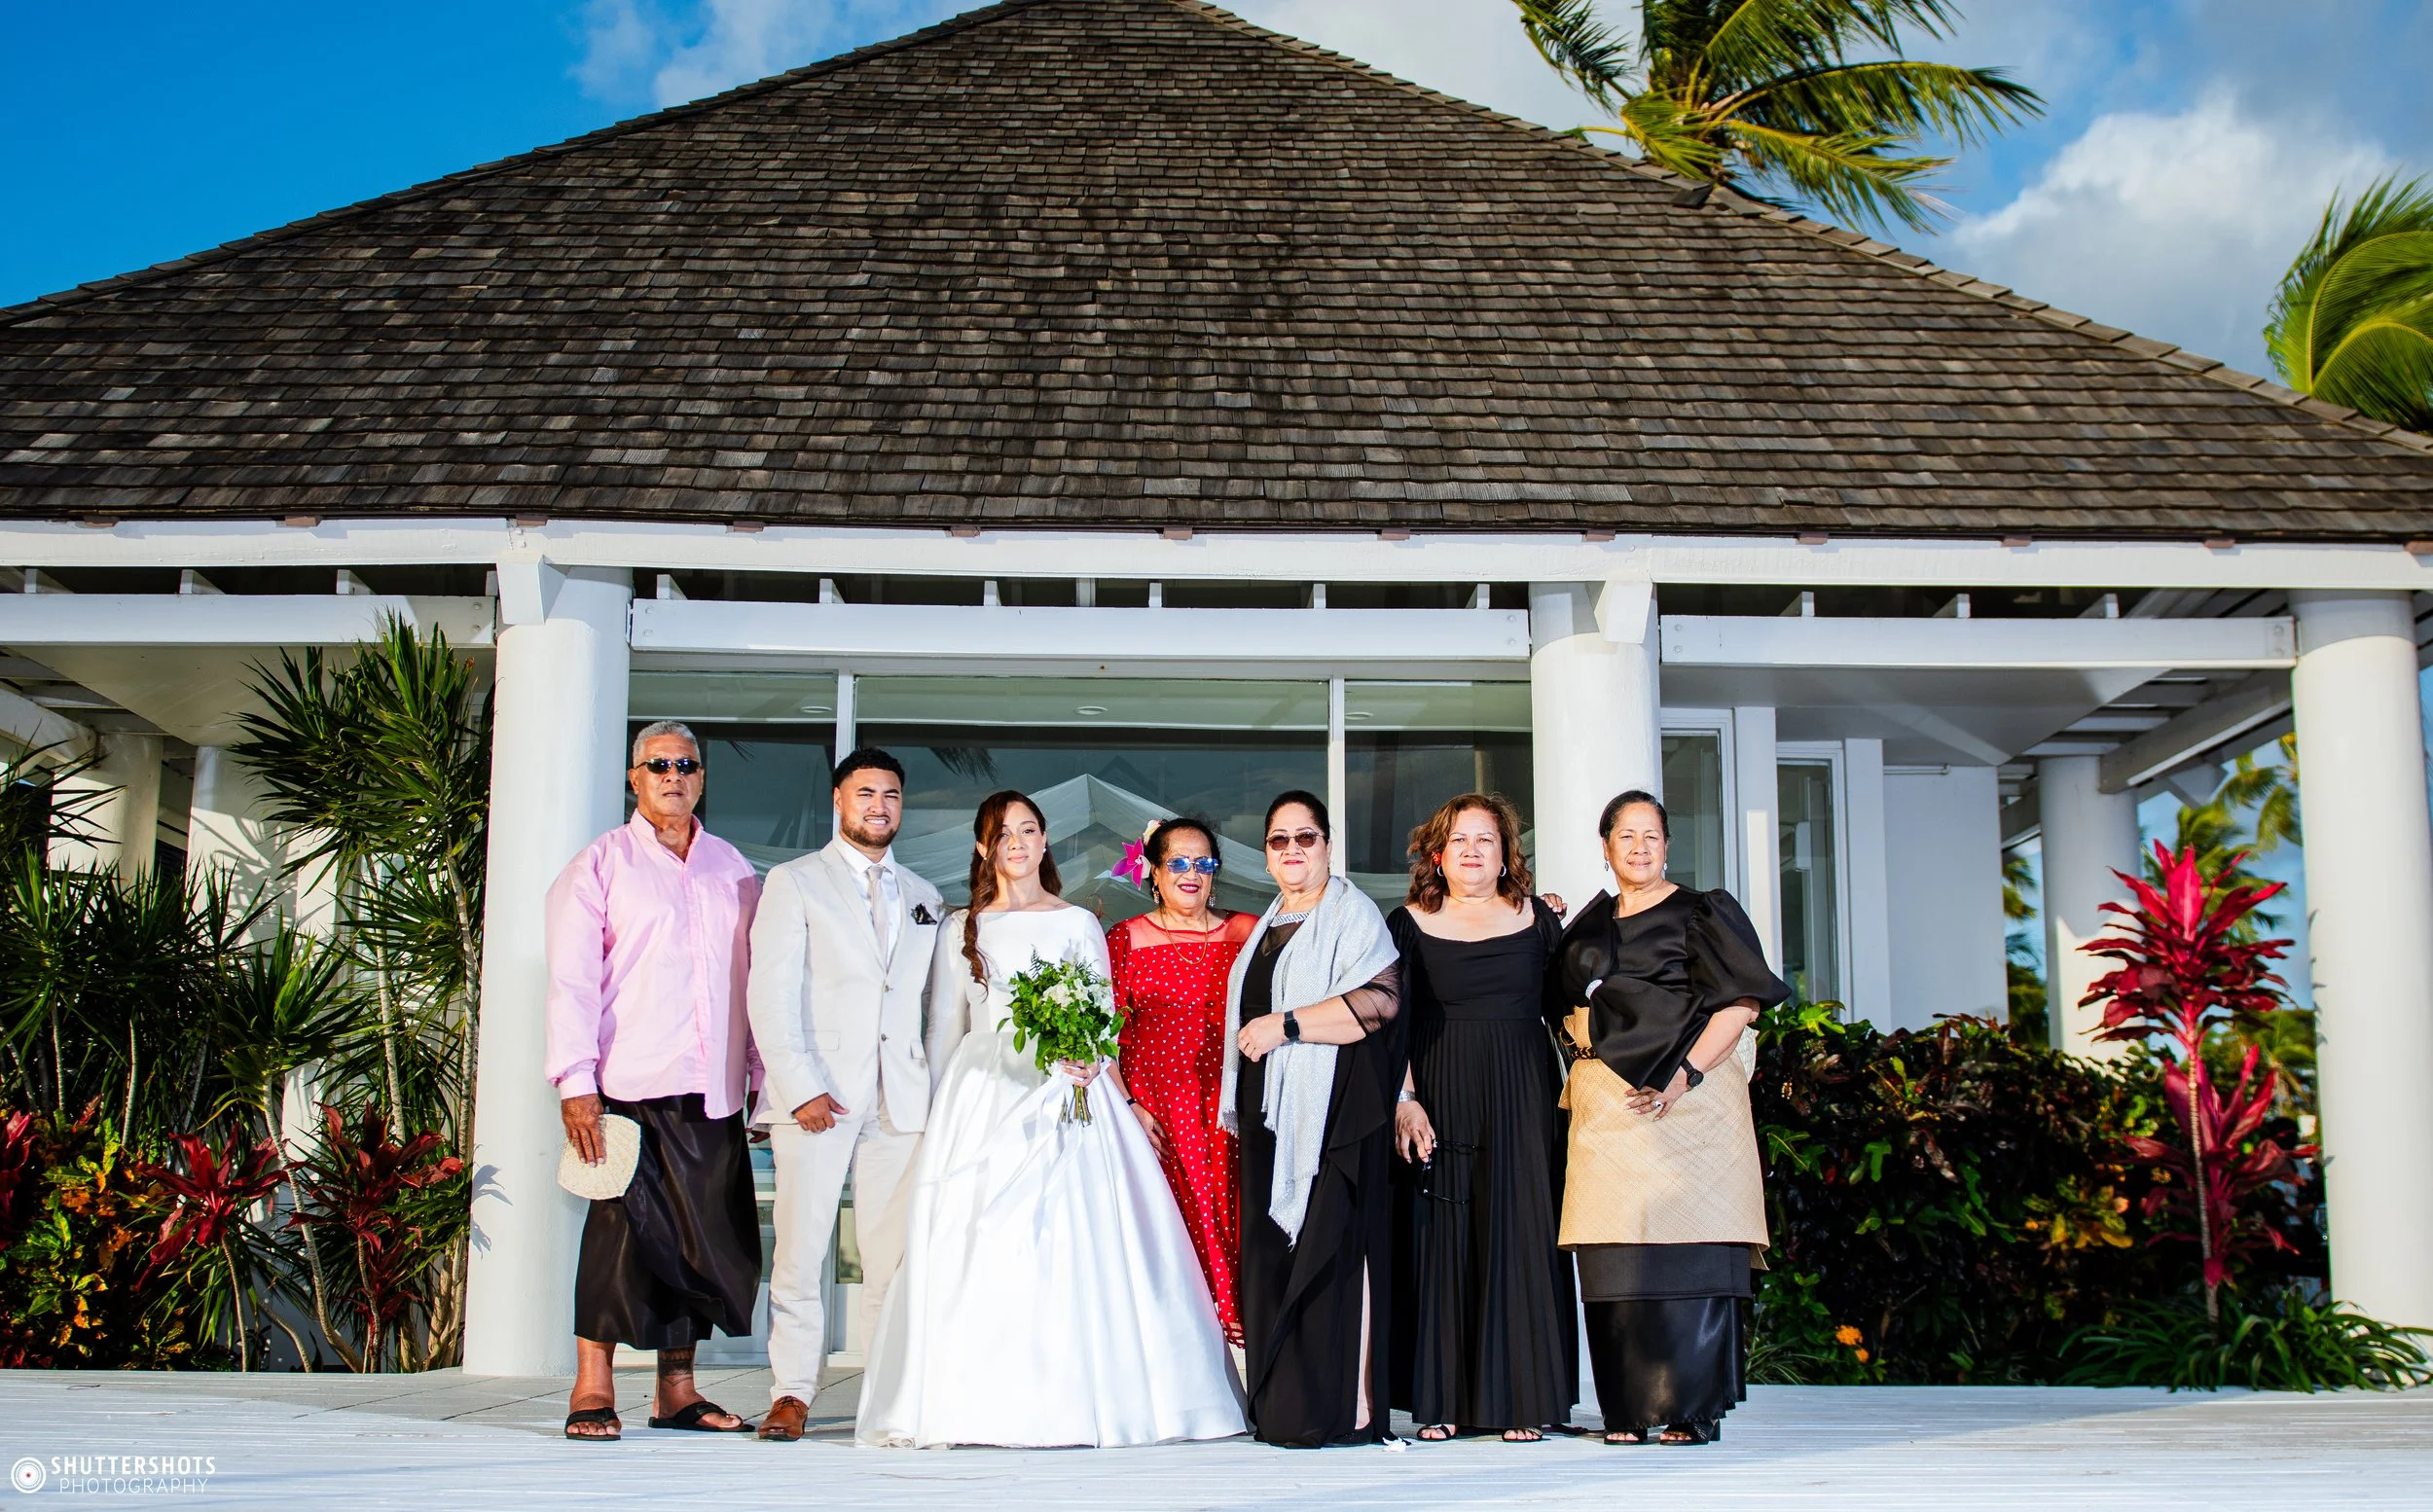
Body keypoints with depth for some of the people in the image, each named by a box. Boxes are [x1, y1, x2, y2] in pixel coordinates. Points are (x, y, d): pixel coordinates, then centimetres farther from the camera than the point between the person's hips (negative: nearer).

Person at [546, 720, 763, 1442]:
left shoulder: (734, 870, 17)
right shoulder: (601, 865, 6)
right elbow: (571, 981, -1)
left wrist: (765, 1075, 11)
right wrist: (576, 1084, -10)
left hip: (714, 1092, 4)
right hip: (631, 1085, -4)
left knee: (710, 1239, 3)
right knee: (624, 1228, -7)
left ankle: (677, 1390, 13)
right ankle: (592, 1391, 2)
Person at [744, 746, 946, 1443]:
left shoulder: (925, 899, 19)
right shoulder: (794, 882, 7)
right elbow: (771, 994, -2)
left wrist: (937, 1090, 5)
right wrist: (800, 1089, -11)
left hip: (901, 1099, 3)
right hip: (815, 1096, -3)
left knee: (893, 1253, 1)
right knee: (801, 1247, -5)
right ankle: (793, 1391, 3)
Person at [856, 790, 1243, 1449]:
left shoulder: (1078, 924, 11)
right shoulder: (960, 931, 14)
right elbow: (944, 1030, 15)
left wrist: (1087, 1059, -14)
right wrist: (942, 1116, 9)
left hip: (1065, 1095, -1)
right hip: (983, 1098, 1)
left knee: (1070, 1244, -9)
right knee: (978, 1248, -7)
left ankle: (1072, 1401, -4)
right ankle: (984, 1402, -2)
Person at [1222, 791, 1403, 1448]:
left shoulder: (1351, 912, -1)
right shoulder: (1266, 927, 22)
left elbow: (1381, 999, -14)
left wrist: (1286, 1024, -15)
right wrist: (1239, 1111, 24)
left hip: (1335, 1110, -7)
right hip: (1270, 1117, 7)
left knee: (1327, 1250, -10)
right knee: (1272, 1252, 3)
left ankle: (1344, 1410, -8)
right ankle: (1283, 1410, 5)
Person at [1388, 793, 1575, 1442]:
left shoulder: (1538, 919, 8)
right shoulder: (1409, 924, 4)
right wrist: (1404, 1099, -11)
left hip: (1524, 1097, 1)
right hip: (1440, 1097, -1)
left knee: (1520, 1235, -1)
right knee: (1441, 1237, -1)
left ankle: (1521, 1400, 5)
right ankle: (1441, 1400, 4)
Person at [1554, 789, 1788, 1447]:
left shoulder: (1699, 912, 4)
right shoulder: (1589, 925, 19)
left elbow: (1741, 1002, -6)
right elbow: (1572, 1010, 28)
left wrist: (1686, 1075, -17)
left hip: (1684, 1096, -5)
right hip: (1606, 1106, 5)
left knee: (1686, 1251, -8)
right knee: (1615, 1261, -1)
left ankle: (1694, 1409, -4)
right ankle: (1629, 1409, 3)